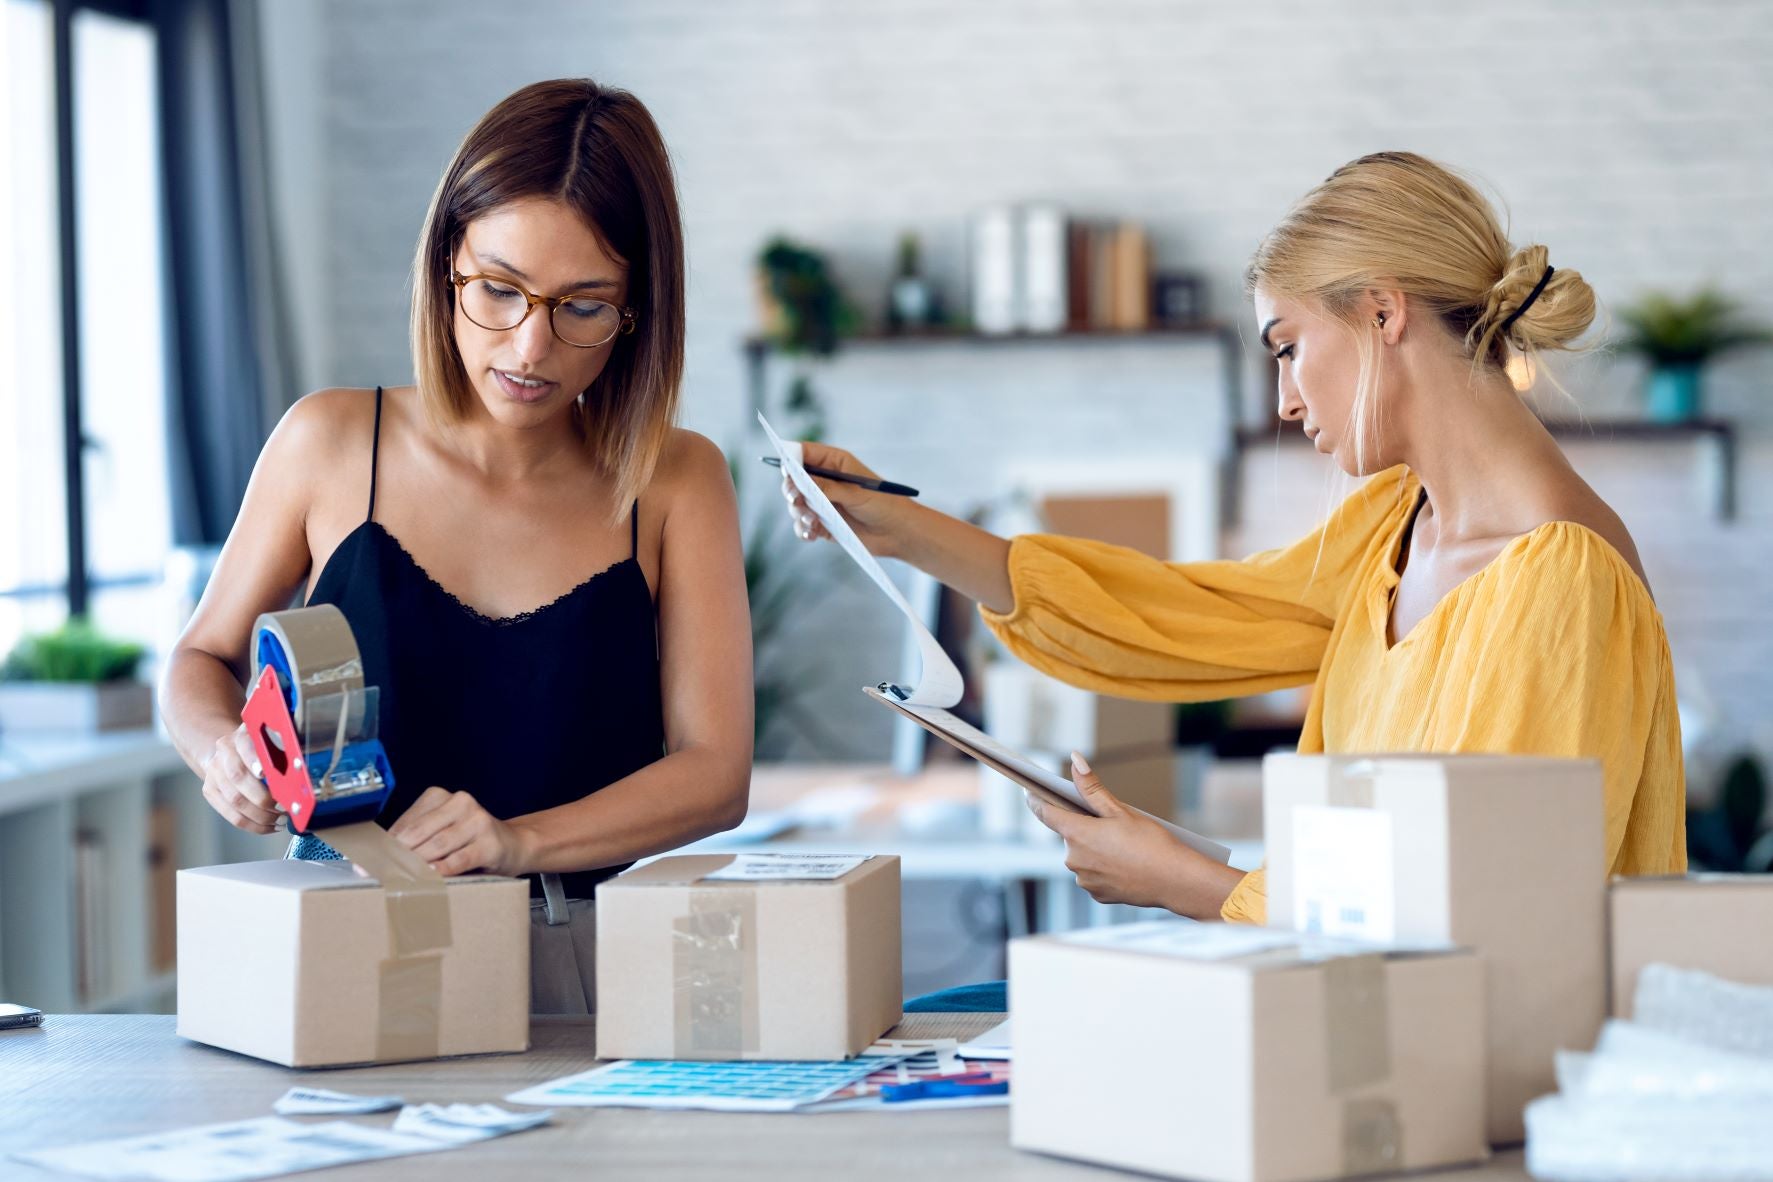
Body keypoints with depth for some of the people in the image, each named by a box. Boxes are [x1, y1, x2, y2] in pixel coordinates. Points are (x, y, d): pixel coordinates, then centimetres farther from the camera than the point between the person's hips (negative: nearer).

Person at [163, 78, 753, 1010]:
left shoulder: (677, 485, 3)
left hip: (574, 966, -1)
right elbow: (201, 661, 19)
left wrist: (520, 841, -21)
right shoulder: (331, 443, 5)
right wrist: (224, 751, -5)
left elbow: (716, 772, -4)